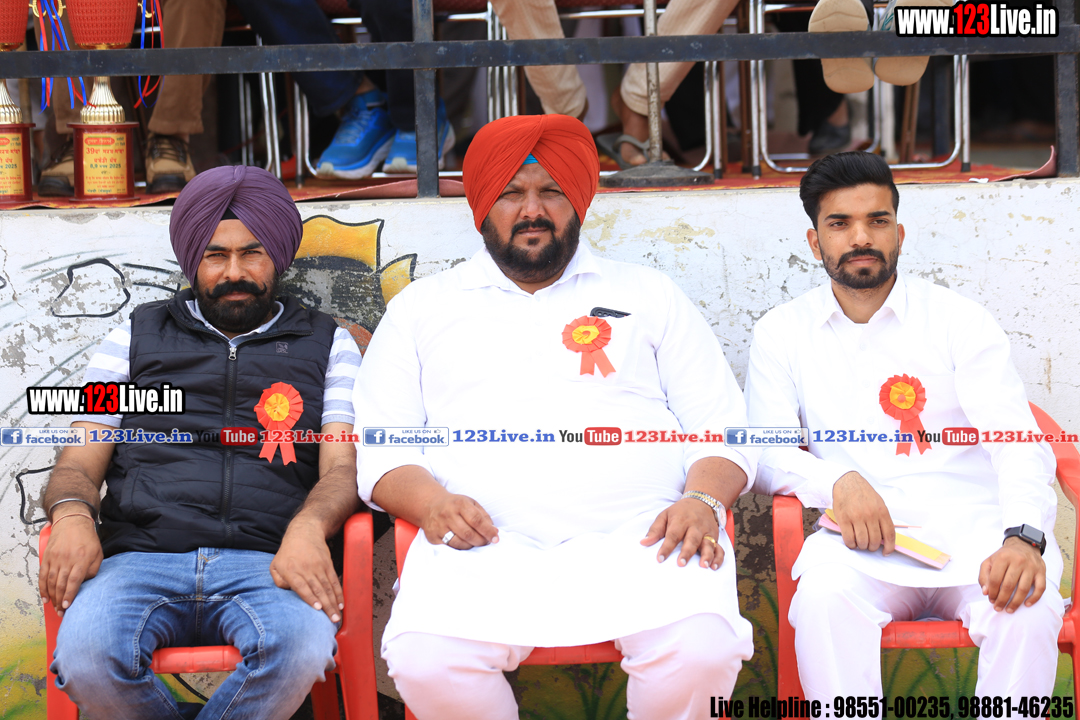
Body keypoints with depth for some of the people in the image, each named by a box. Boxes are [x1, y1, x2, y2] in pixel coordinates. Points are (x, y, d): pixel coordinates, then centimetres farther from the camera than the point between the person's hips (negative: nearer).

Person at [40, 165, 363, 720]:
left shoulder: (327, 345, 19)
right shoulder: (137, 337, 22)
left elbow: (343, 465, 8)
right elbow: (80, 462, 17)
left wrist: (307, 529, -16)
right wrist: (71, 516, -8)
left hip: (263, 564, 0)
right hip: (140, 558, 1)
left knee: (303, 646, -36)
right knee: (85, 654, -33)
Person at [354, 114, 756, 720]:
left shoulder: (649, 294, 24)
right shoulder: (423, 306, 23)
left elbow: (723, 430, 17)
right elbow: (378, 446, 15)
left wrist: (703, 500, -6)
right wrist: (431, 502, -8)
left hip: (637, 535, 1)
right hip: (487, 542, 0)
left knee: (702, 649, -32)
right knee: (424, 659, -32)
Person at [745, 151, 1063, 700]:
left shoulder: (959, 320, 9)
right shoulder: (782, 333, 14)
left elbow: (1018, 443, 0)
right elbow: (766, 452, 5)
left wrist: (1023, 536, -22)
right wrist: (838, 480, -18)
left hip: (973, 527, 0)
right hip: (862, 540, 0)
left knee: (1029, 609, -31)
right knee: (822, 600, -34)